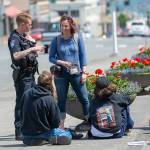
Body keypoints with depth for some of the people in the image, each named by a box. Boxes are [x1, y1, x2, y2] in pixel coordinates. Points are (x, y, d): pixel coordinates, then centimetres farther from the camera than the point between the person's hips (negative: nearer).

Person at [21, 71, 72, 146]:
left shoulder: (26, 94, -3)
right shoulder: (49, 99, -18)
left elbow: (22, 114, 8)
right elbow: (56, 122, -11)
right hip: (40, 137, -6)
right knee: (68, 135, 5)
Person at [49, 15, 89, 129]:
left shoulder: (77, 37, 1)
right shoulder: (57, 40, 0)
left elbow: (83, 55, 3)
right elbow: (51, 57, 2)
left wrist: (84, 72, -2)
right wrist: (62, 62, -15)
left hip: (76, 73, 0)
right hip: (61, 74, 0)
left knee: (84, 98, 2)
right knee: (61, 100, 5)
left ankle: (89, 120, 14)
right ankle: (61, 125, 11)